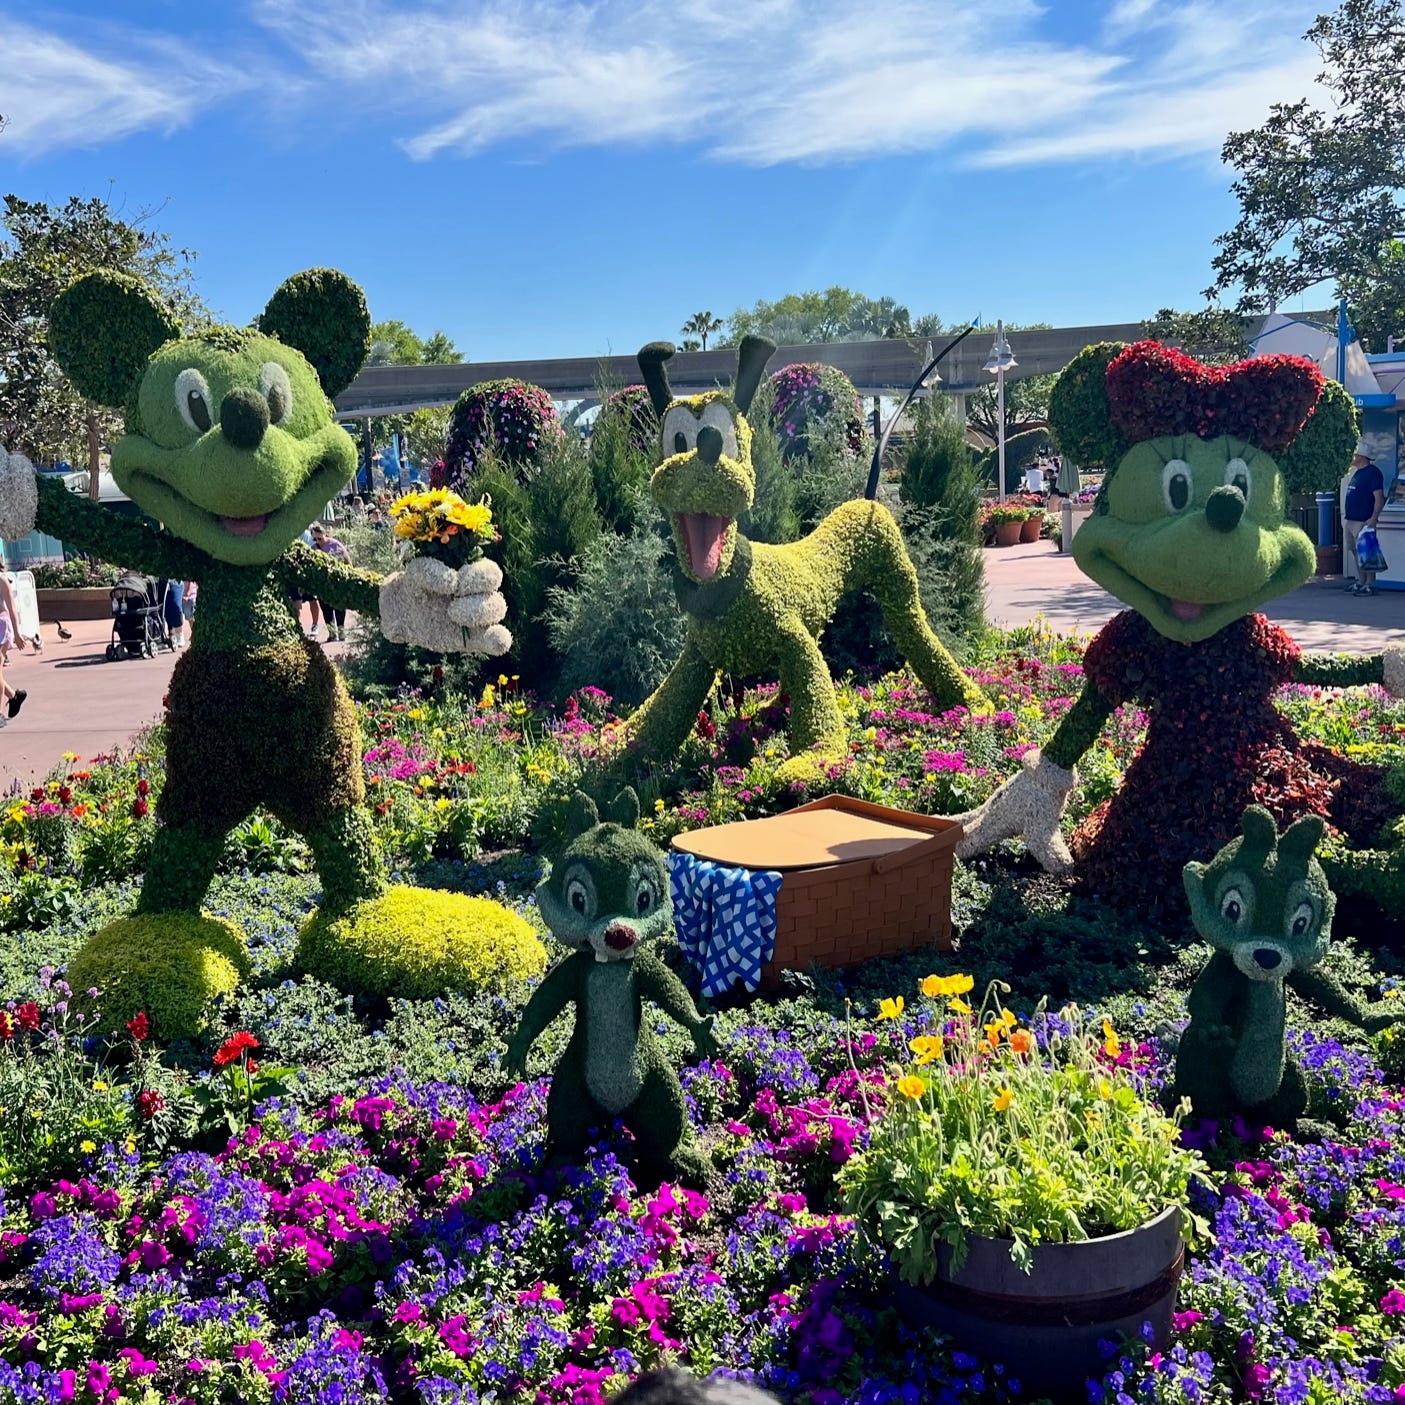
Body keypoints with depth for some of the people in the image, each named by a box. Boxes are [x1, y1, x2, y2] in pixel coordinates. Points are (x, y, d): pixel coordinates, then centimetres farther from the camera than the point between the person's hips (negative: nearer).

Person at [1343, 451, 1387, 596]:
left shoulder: (1373, 473, -11)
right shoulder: (1357, 473, 17)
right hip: (1351, 520, 10)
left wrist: (1374, 518, -25)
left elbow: (1379, 498, -17)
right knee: (1355, 551, 12)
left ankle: (1370, 585, -8)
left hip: (1363, 521, -10)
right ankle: (1361, 581, 20)